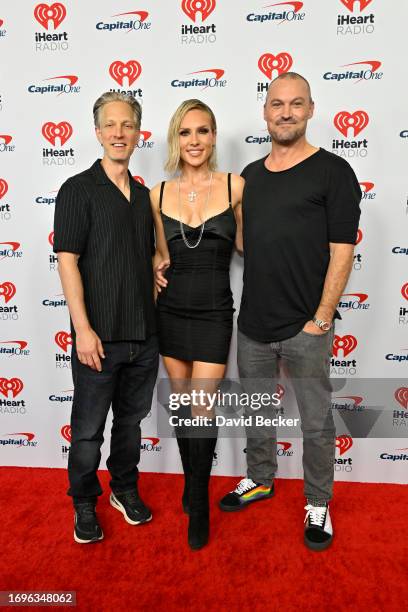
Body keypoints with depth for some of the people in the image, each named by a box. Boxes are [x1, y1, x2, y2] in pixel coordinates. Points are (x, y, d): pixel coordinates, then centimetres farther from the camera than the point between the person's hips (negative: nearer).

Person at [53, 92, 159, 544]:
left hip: (144, 335, 5)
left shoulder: (144, 195, 12)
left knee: (131, 419, 18)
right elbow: (67, 261, -11)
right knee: (88, 427, 8)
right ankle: (84, 504, 29)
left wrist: (155, 300, 11)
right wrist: (83, 329, -17)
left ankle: (125, 489, 37)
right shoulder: (78, 189, -5)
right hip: (99, 336, -5)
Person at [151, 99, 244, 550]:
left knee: (202, 409, -1)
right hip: (171, 311, 3)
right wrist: (156, 266, -4)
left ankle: (198, 504, 22)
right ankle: (191, 480, 38)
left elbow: (248, 245, 6)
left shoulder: (234, 186, -3)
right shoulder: (159, 193, 4)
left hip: (213, 313, -3)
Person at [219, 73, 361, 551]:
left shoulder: (332, 171, -5)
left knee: (315, 421, 9)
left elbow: (342, 252, -9)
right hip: (253, 322, 5)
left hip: (305, 327, -5)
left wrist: (321, 319, -13)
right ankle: (260, 480, 42)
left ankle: (318, 504, 31)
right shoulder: (250, 175, 11)